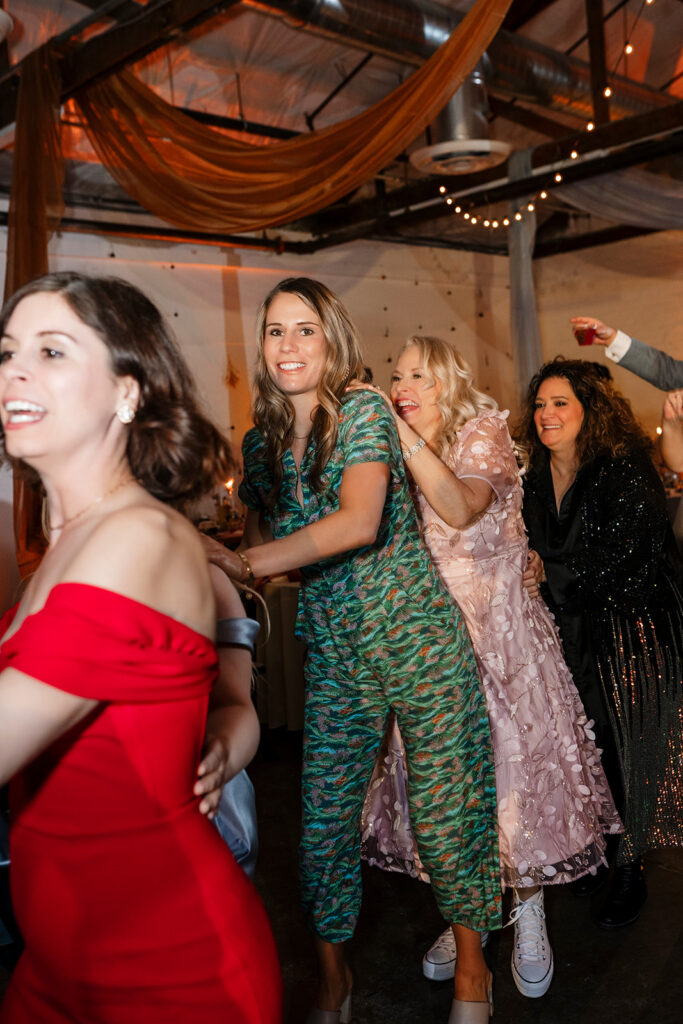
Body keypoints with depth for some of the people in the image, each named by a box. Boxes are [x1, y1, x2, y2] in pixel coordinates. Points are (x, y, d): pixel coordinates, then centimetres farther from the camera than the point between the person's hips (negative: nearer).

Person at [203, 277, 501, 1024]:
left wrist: (244, 562, -26)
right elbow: (259, 540, 17)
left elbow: (359, 521, -26)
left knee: (446, 811, 6)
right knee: (323, 818, 8)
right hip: (333, 654, 4)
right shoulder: (260, 441, 6)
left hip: (418, 639, -4)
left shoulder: (363, 410, -10)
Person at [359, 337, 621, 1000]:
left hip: (492, 630, -4)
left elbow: (463, 508, -27)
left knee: (510, 761, 1)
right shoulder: (397, 460, 10)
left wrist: (401, 429, -30)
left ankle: (529, 920, 21)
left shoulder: (482, 435, -6)